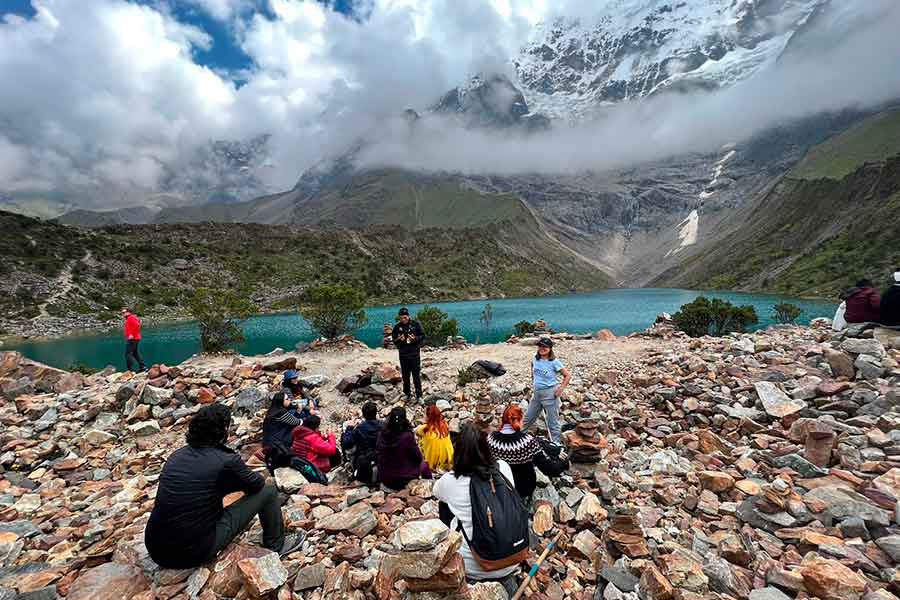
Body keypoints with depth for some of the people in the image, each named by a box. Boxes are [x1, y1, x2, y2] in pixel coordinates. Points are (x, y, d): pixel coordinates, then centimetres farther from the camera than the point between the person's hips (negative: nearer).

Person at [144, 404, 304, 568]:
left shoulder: (176, 455, 2)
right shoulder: (226, 460, -18)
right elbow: (257, 483, 0)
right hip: (195, 553, -7)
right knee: (268, 491, 1)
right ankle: (276, 545, 22)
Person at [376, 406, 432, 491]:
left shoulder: (381, 434, -10)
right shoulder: (407, 436, -23)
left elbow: (377, 456, 5)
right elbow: (418, 458, -11)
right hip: (403, 480, -5)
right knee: (424, 465, 19)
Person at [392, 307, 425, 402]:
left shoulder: (415, 324, -2)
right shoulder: (397, 327, 3)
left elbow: (423, 336, 0)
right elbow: (394, 340, 4)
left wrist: (415, 338, -19)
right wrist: (399, 340, -17)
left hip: (415, 354, -2)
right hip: (403, 355, 2)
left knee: (416, 376, 0)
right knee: (405, 376, 10)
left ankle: (419, 395, 9)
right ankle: (407, 395, 23)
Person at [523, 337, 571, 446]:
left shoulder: (554, 362, -14)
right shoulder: (535, 359, 0)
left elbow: (568, 375, -9)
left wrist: (560, 389, -13)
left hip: (550, 394, -6)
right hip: (536, 393, 6)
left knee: (552, 422, 5)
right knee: (528, 417, 21)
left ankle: (556, 444, 20)